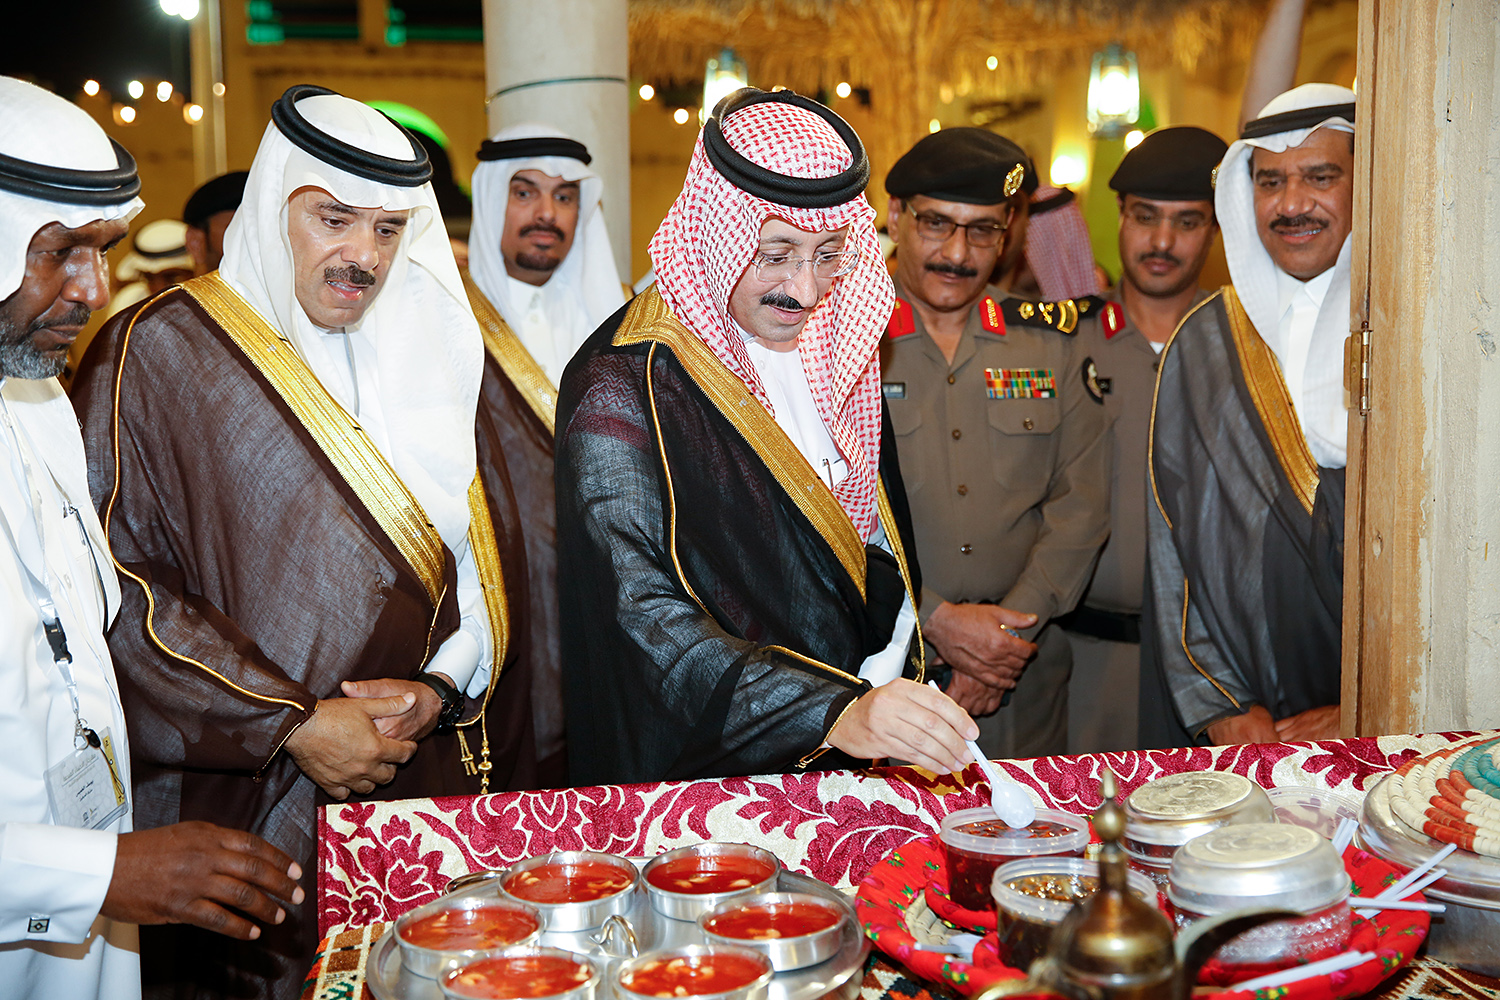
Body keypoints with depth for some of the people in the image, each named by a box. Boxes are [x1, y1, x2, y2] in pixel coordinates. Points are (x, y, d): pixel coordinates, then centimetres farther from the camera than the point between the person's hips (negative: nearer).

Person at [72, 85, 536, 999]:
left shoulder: (429, 351, 12)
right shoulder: (161, 353, -5)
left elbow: (489, 551, 12)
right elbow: (113, 575, -13)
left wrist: (444, 685, -5)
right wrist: (289, 724, -15)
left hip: (430, 783, 5)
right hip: (246, 809, -4)